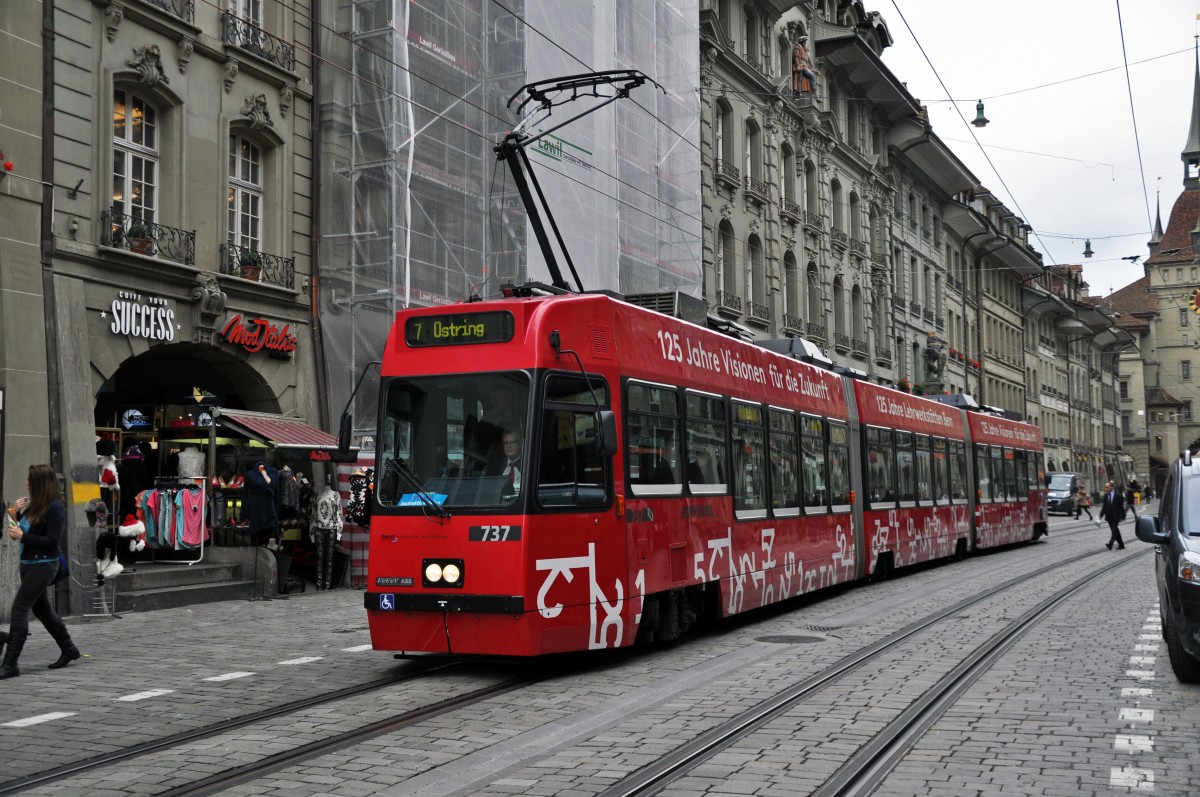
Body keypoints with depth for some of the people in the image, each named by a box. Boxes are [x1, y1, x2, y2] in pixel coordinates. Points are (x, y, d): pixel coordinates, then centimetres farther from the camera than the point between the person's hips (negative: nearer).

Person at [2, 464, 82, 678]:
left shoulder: (55, 507, -16)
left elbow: (53, 540, -19)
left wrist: (22, 536, -21)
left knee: (19, 609, -12)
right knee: (42, 609, 17)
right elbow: (24, 529, 14)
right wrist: (18, 513, -2)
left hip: (43, 565, -9)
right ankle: (68, 650, 32)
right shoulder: (33, 504, 8)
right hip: (29, 564, 9)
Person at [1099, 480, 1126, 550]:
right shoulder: (1106, 495, 7)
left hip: (1115, 516, -6)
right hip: (1109, 517, 6)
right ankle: (1121, 544, 20)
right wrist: (1101, 514, -1)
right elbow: (1104, 506, 10)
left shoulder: (1118, 495, -9)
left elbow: (1121, 507, -10)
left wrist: (1121, 517, -14)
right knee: (1115, 530, 11)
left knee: (1114, 530, -13)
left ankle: (1110, 544, -24)